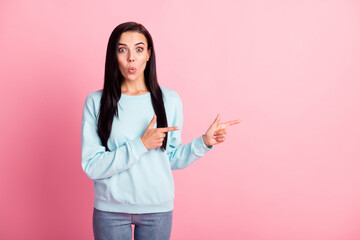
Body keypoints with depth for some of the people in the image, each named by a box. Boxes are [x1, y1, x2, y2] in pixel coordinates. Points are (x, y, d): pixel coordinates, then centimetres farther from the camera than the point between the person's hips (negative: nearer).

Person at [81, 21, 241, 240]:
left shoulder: (169, 100, -3)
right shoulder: (96, 102, -8)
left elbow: (172, 160, 4)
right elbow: (91, 167, -13)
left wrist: (205, 142, -8)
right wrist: (141, 145, -19)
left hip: (157, 208, 1)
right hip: (110, 209, -1)